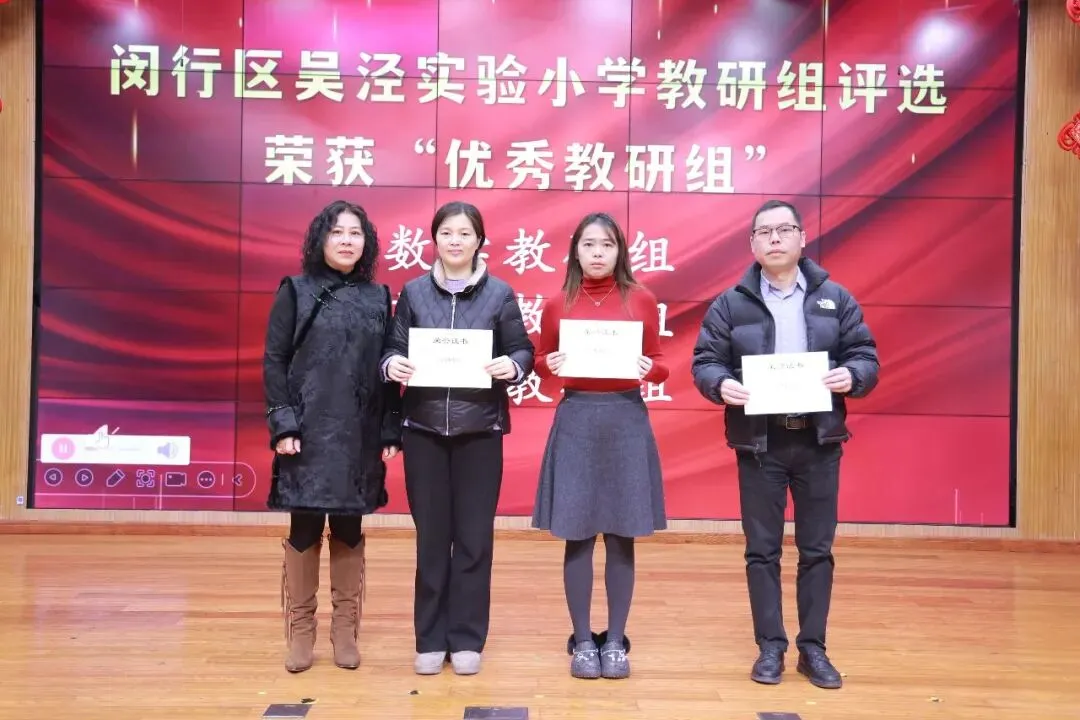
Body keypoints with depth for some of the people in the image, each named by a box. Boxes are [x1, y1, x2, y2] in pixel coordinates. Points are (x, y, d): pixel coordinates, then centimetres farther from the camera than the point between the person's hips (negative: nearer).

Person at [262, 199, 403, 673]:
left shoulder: (378, 298, 9)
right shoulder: (295, 292, 2)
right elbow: (273, 362, -2)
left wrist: (391, 431, 3)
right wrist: (283, 424, -11)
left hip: (360, 435, 2)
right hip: (309, 431, -2)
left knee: (349, 531, 8)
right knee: (304, 530, 3)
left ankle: (345, 632, 19)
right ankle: (300, 633, 16)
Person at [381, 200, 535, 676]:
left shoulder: (500, 293, 3)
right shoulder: (413, 292, 6)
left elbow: (523, 351, 3)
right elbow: (395, 347, 6)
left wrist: (513, 367, -19)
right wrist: (392, 365, -15)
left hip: (480, 430, -1)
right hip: (423, 428, 1)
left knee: (474, 536, 5)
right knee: (431, 535, 6)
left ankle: (467, 639, 19)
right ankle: (430, 639, 19)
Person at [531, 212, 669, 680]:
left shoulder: (642, 300, 3)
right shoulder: (558, 305, 3)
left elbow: (659, 365, 7)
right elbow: (540, 360, 10)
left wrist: (649, 369, -14)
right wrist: (549, 364, -11)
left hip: (627, 420, 0)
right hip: (576, 420, 0)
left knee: (621, 536, 5)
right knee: (578, 536, 3)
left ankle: (616, 641, 18)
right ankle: (582, 641, 16)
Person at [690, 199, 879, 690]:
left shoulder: (835, 298, 5)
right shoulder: (731, 304, 2)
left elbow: (866, 355, 6)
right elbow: (703, 362, 1)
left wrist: (852, 376, -16)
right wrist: (721, 384, -20)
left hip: (819, 441, 1)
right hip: (758, 443, -1)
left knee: (817, 549, 8)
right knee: (762, 550, 6)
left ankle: (813, 648, 21)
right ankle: (770, 647, 19)